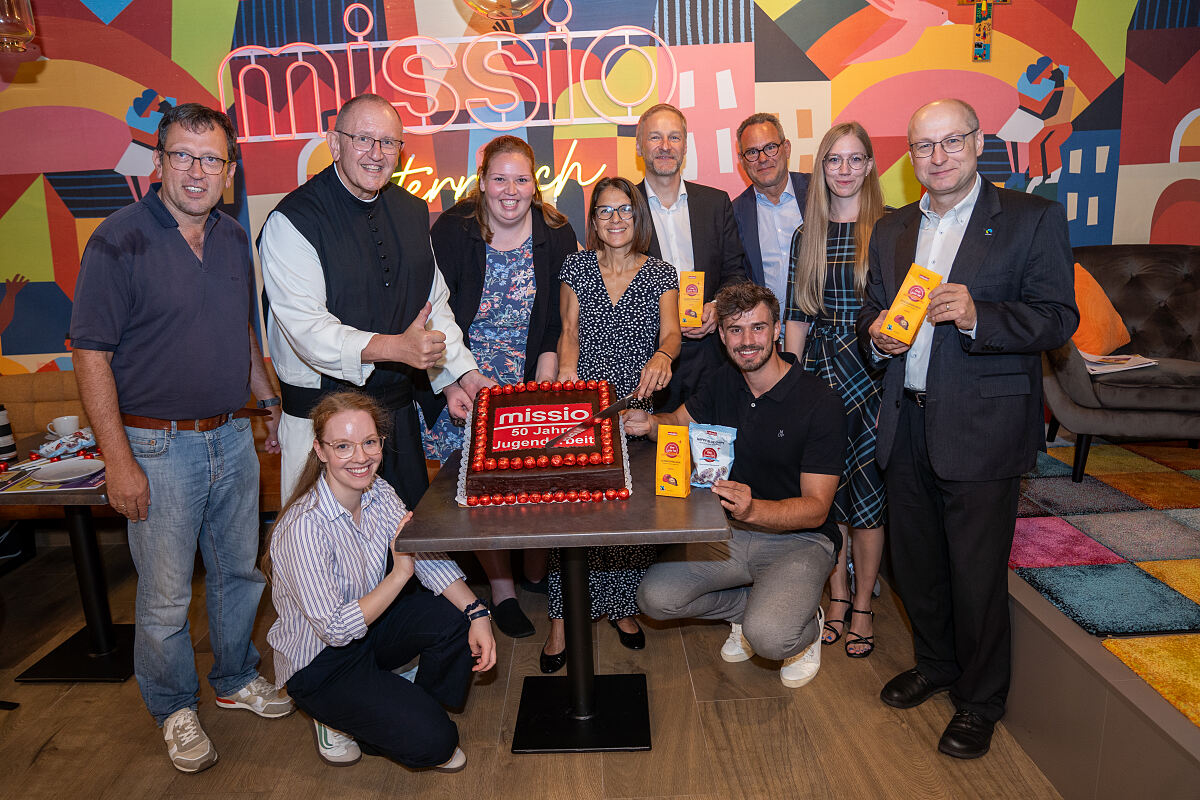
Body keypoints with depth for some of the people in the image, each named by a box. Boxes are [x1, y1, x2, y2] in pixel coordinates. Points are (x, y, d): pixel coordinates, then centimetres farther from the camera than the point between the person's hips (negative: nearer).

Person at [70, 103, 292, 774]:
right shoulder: (120, 239, -12)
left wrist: (271, 401, 17)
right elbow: (91, 355, -13)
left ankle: (237, 678, 40)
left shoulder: (234, 238, 6)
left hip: (234, 437, 6)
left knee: (241, 572, 18)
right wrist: (118, 460, -15)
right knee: (165, 596, 7)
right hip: (159, 446, -5)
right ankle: (176, 708, 30)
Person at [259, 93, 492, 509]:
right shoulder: (292, 221, -12)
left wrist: (457, 373, -1)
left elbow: (434, 301, 13)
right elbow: (307, 327, -20)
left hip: (400, 411, 6)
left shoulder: (412, 211, 9)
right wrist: (395, 347, -32)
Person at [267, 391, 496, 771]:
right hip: (319, 663, -6)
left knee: (458, 616, -16)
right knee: (431, 742, -16)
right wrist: (400, 573, -30)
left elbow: (431, 558, -8)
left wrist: (477, 613, -21)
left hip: (367, 627, 7)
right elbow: (335, 629, -28)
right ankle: (337, 719, 11)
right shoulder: (304, 527, -30)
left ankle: (421, 706, 10)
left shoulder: (380, 494, -8)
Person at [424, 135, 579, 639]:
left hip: (536, 382, 2)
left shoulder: (556, 234, 1)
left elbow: (559, 320, 3)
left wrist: (544, 383, -7)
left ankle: (538, 570, 26)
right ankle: (501, 588, 18)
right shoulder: (451, 231, -5)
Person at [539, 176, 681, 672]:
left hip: (637, 406, 0)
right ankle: (563, 616, 5)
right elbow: (569, 330, 5)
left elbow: (671, 331, -6)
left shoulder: (660, 274, 6)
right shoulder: (576, 266, 8)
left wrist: (663, 355, -30)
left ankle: (622, 606, 22)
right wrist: (567, 373, -14)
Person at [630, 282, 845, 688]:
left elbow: (816, 508, -18)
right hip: (731, 532, 5)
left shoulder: (820, 403, -17)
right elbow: (680, 422, 19)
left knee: (768, 636, -29)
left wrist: (753, 509, -38)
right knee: (655, 596, -15)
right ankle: (750, 605, 12)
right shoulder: (721, 384, -1)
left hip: (798, 538, -5)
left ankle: (807, 626, 9)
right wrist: (651, 423, -7)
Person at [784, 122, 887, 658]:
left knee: (867, 492, 3)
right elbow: (797, 317, 9)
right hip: (818, 374, 3)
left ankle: (863, 606, 20)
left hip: (871, 374, -3)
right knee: (828, 489, 9)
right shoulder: (807, 237, 9)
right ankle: (837, 597, 25)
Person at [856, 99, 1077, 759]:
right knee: (913, 560, 15)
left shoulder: (1033, 219, -2)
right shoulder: (891, 229, 14)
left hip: (982, 427, -5)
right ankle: (934, 663, 40)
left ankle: (980, 702, 26)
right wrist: (876, 337, -6)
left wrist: (977, 316, -25)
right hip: (906, 424, 5)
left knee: (977, 572, 4)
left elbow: (1058, 318, -8)